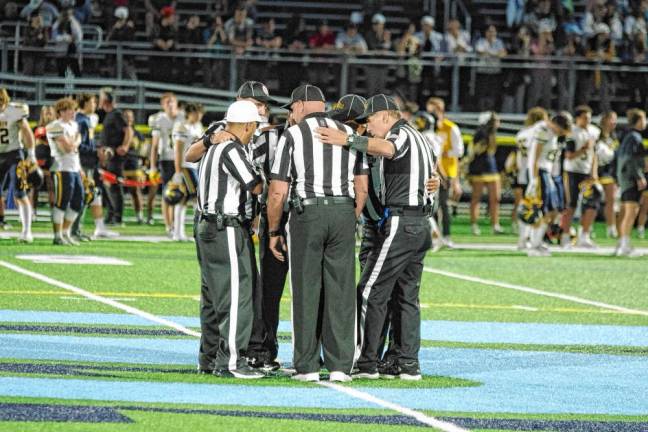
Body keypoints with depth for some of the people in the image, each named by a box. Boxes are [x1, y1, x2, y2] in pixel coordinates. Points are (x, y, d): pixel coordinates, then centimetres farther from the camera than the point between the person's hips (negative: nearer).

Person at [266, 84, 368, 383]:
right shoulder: (349, 135, 9)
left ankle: (306, 366, 1)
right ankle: (340, 365, 2)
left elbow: (277, 193, -4)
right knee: (340, 291, 5)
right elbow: (362, 188, 9)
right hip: (343, 215, 3)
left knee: (306, 291, 2)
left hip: (306, 214, -3)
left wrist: (273, 231, 6)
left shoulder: (292, 136, -2)